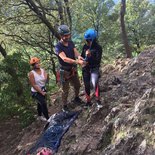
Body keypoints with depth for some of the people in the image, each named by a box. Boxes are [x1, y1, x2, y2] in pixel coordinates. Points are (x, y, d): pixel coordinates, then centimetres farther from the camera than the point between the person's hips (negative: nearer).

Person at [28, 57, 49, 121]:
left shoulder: (43, 70, -6)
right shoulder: (31, 73, -21)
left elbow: (46, 80, -9)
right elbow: (34, 85, -20)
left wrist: (46, 76, -30)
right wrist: (41, 92, -19)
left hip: (43, 90, 6)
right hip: (36, 92, -6)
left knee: (40, 103, 22)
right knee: (43, 103, -17)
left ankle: (40, 116, 44)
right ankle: (48, 118, -7)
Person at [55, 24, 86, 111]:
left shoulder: (71, 43, -2)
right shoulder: (58, 47, -23)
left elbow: (75, 52, -12)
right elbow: (65, 59, -35)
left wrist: (79, 56, -37)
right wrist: (77, 62, -47)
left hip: (73, 69, 6)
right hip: (65, 71, -6)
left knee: (77, 85, 22)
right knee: (66, 90, 4)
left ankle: (76, 98, 48)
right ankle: (65, 106, 22)